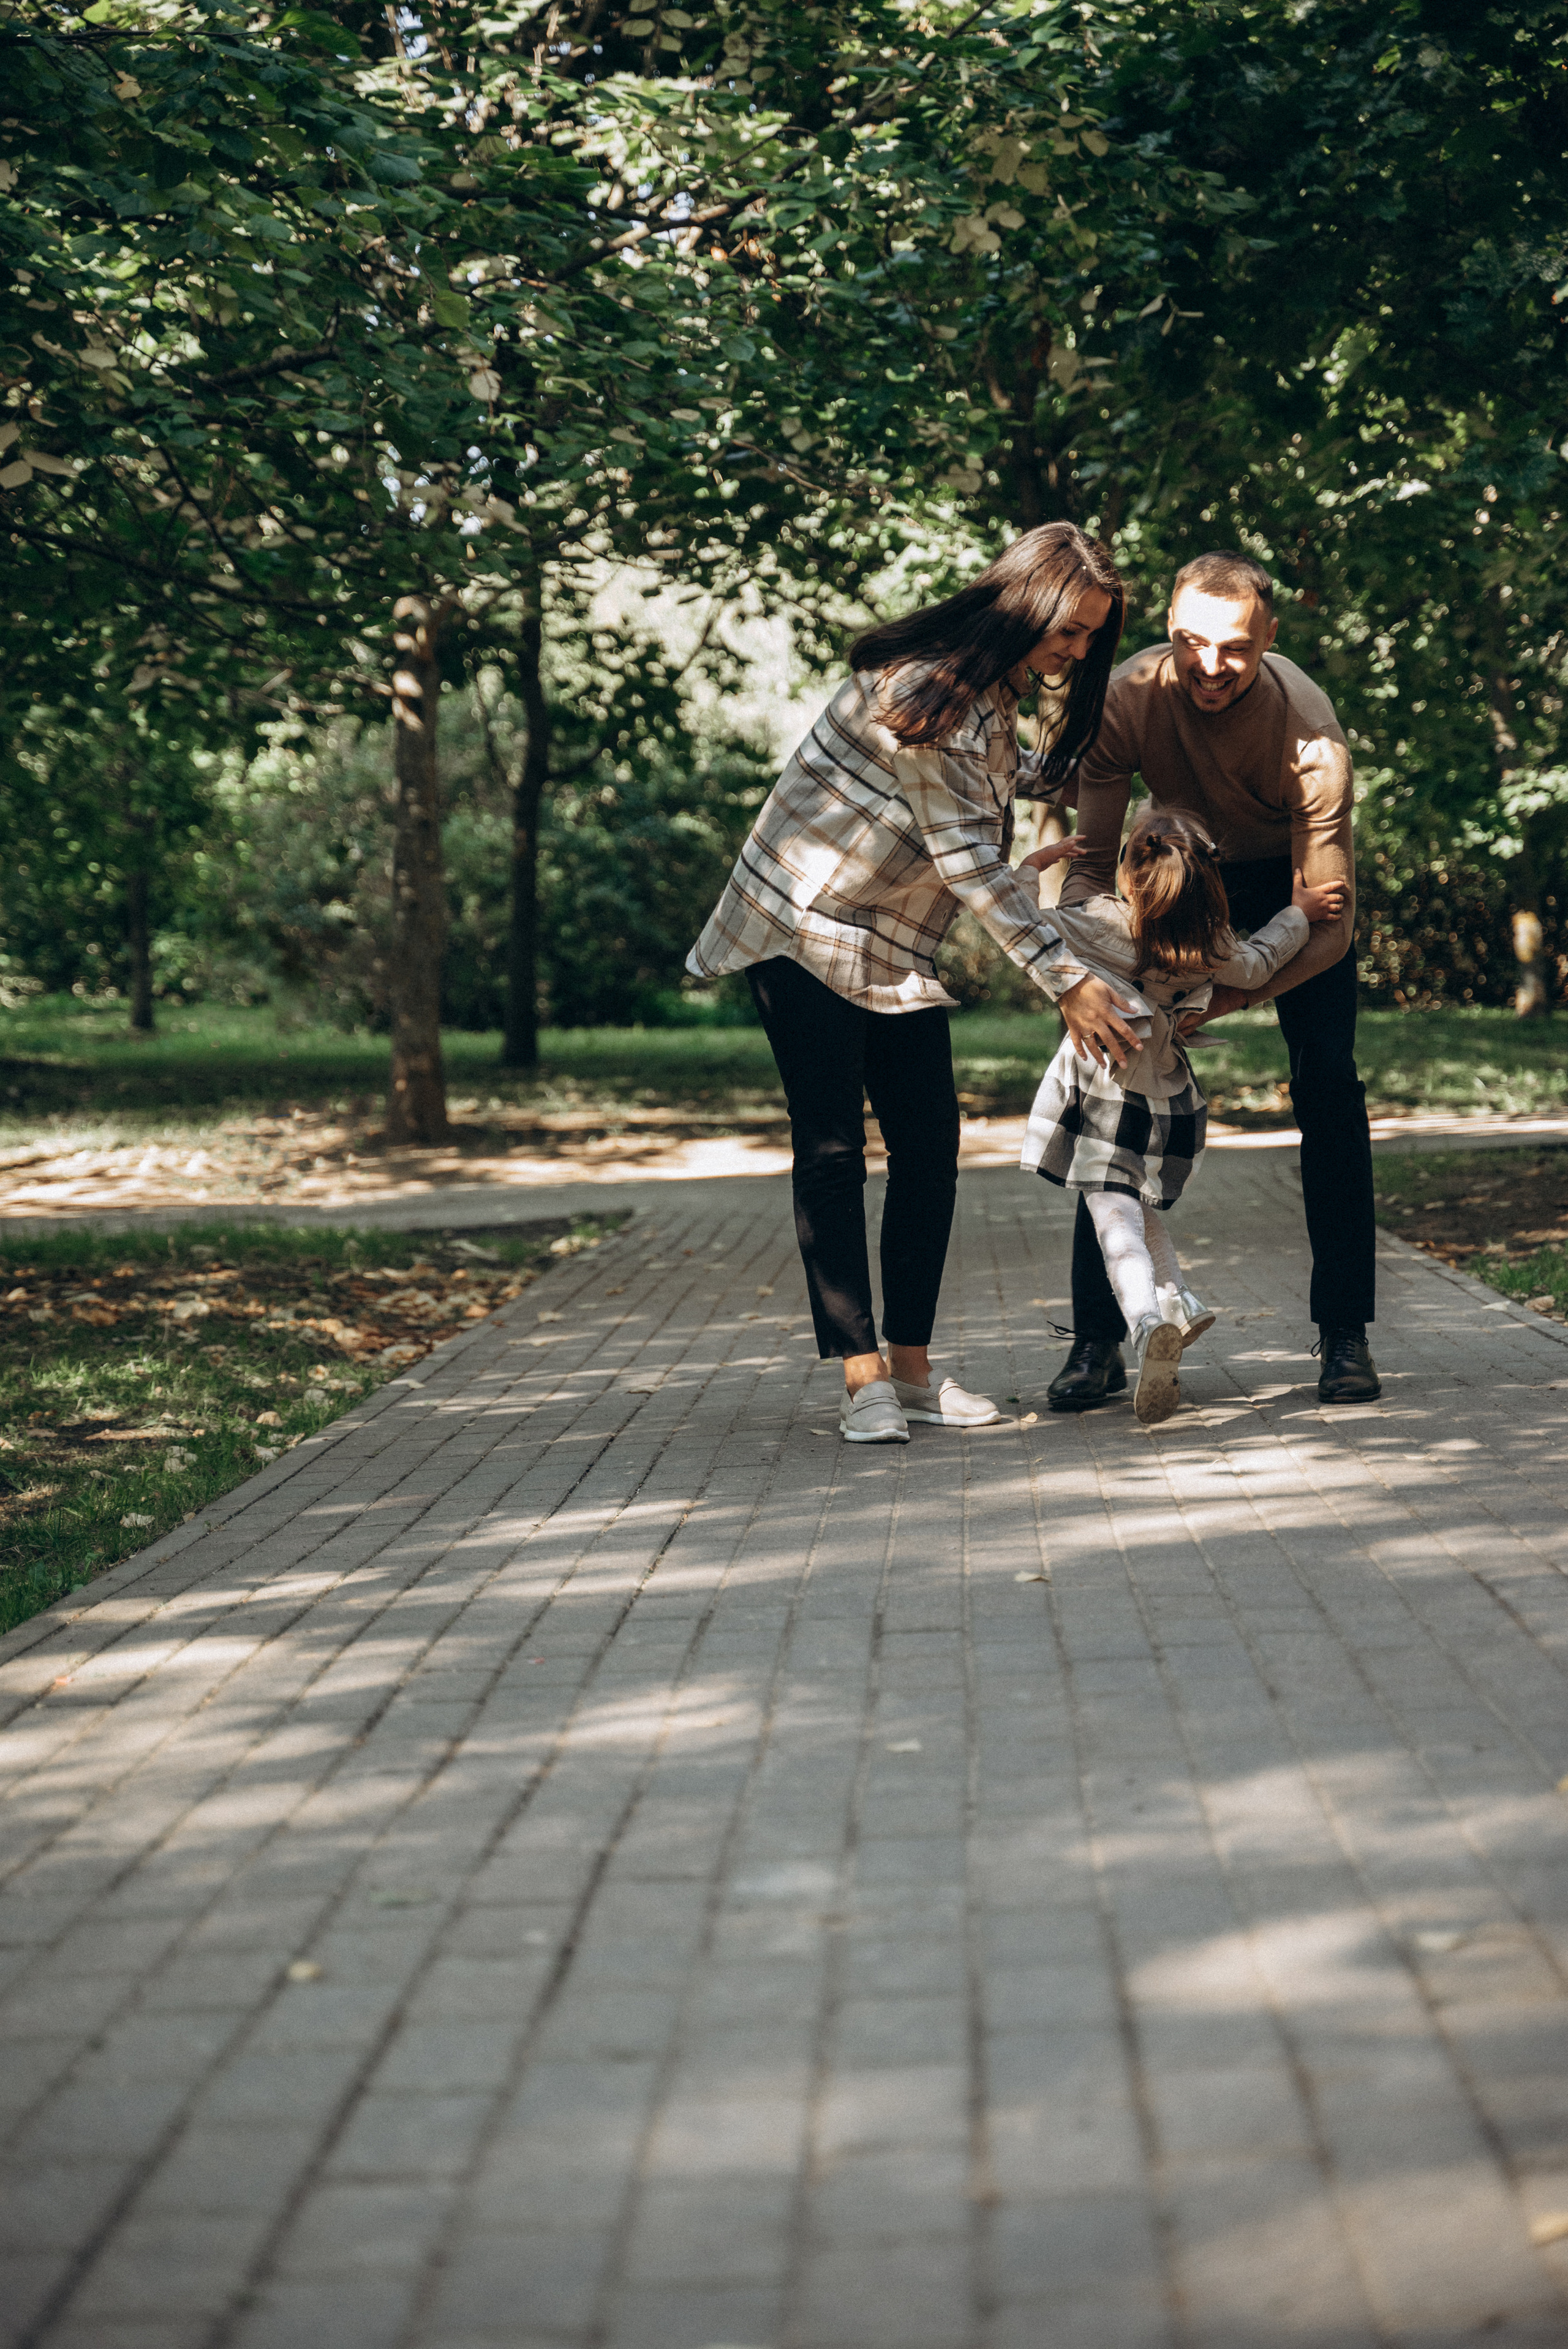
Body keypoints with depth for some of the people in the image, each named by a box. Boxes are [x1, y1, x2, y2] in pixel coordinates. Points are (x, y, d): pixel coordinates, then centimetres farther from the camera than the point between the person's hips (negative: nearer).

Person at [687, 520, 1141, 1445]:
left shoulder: (994, 691, 6)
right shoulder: (920, 690, -23)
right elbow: (969, 860, -24)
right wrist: (1065, 979, -24)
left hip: (895, 948, 9)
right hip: (806, 926, -9)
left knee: (931, 1145, 1)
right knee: (832, 1149, -9)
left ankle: (912, 1367, 6)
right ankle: (863, 1378, -8)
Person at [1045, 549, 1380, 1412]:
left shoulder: (1307, 731, -35)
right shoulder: (1127, 699, -29)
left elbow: (1328, 919, -35)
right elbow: (1098, 859, -21)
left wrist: (1238, 991, -51)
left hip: (1288, 876, -2)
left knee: (1329, 1084, -16)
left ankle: (1345, 1333, -5)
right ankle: (1098, 1340, -2)